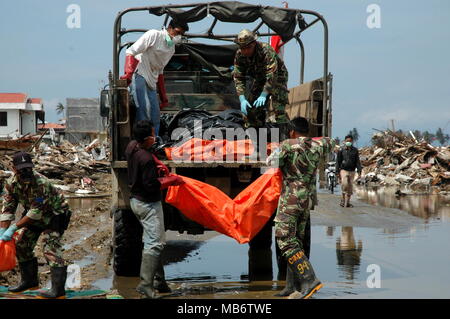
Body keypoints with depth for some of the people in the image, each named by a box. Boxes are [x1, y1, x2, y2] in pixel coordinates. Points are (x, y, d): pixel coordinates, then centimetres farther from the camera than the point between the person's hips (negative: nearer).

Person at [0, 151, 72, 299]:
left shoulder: (41, 183, -33)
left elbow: (36, 212, -33)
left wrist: (14, 228, -32)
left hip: (54, 215, -7)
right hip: (33, 216, 8)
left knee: (51, 250, -18)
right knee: (22, 246, 8)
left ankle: (58, 289, -20)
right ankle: (29, 281, 24)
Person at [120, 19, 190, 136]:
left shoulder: (172, 49, 18)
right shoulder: (154, 35, -5)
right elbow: (131, 51, -12)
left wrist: (163, 97, 22)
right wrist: (128, 73, -26)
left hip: (151, 82, 8)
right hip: (139, 75, -8)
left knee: (155, 115, 5)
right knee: (144, 108, -21)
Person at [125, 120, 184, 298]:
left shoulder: (132, 146, -1)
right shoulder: (146, 159, -29)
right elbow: (152, 185, -26)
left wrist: (158, 164, 7)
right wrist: (172, 180, -13)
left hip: (136, 200, 10)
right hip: (148, 205, -10)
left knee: (151, 241, 17)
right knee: (155, 243, -8)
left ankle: (158, 280, 25)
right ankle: (146, 284, -12)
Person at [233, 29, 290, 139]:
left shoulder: (266, 50, -34)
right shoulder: (239, 55, -16)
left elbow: (271, 75, -38)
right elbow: (238, 77, -15)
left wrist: (263, 96, -44)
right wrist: (242, 99, -26)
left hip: (277, 77, -6)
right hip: (260, 79, 6)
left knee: (278, 108, -22)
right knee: (251, 108, 0)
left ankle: (284, 137, -23)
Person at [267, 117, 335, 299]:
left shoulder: (288, 145, -7)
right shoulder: (317, 147, 10)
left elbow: (271, 162, 4)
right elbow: (330, 142, 32)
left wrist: (279, 151, 22)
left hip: (290, 199, -7)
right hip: (307, 200, 7)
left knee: (285, 240, -10)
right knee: (296, 240, 11)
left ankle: (309, 280, -23)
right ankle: (293, 286, 10)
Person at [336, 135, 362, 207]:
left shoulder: (355, 150, 7)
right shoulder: (341, 150, 1)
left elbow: (358, 162, 8)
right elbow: (338, 161, 4)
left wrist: (359, 172, -2)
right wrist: (338, 172, -1)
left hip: (352, 171, 3)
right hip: (343, 170, -3)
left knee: (350, 187, 4)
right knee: (344, 184, -22)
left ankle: (347, 202, 13)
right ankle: (343, 199, -8)